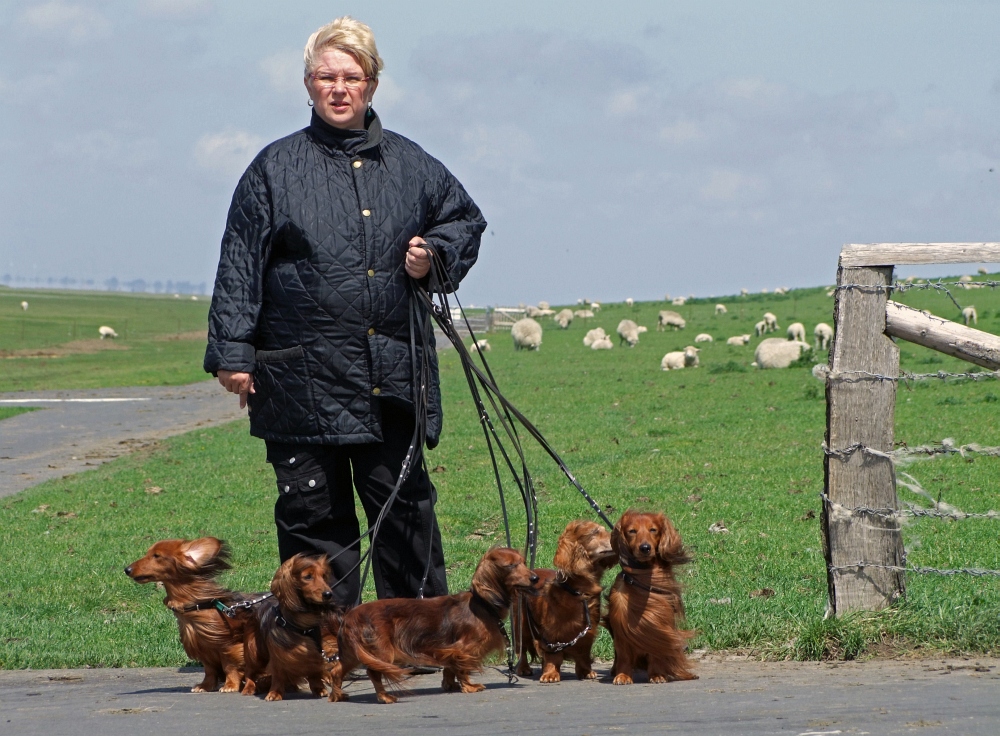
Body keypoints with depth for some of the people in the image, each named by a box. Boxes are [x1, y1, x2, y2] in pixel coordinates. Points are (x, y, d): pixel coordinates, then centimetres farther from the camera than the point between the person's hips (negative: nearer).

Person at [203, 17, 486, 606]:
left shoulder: (410, 165, 11)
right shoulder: (277, 169, 4)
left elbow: (467, 221, 25)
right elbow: (241, 264, 3)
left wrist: (435, 256, 4)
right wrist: (233, 352, -3)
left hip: (392, 376, 2)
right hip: (303, 375, -2)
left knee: (405, 502, 4)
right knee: (313, 509, 1)